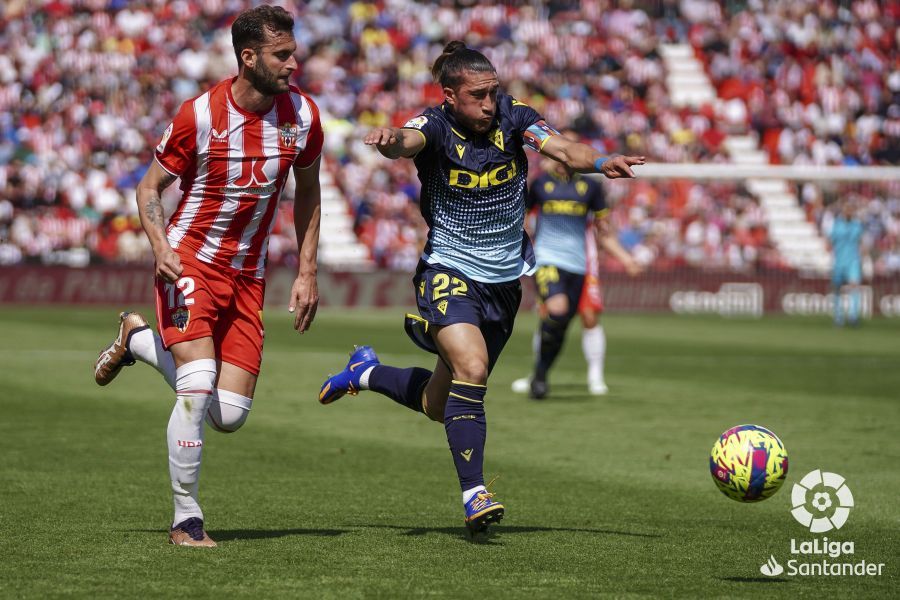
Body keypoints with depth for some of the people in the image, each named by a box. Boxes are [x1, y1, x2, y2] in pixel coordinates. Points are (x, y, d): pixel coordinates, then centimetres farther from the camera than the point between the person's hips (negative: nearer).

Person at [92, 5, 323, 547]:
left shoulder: (302, 114, -3)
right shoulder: (200, 115, -15)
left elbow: (307, 190, 13)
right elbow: (150, 186, -2)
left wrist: (307, 272, 7)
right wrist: (161, 248, -20)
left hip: (248, 274, 5)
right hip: (191, 262, -4)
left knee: (230, 416, 0)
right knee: (198, 388, -22)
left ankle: (139, 340, 26)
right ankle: (186, 519, -5)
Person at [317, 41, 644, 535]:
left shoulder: (513, 119, -7)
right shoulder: (437, 126, -14)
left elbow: (564, 150, -21)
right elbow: (407, 142, -36)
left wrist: (600, 162, -42)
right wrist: (390, 140, -60)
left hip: (504, 281, 4)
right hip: (448, 272, -4)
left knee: (439, 406, 14)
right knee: (472, 369, -29)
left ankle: (366, 372, 43)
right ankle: (474, 494, -22)